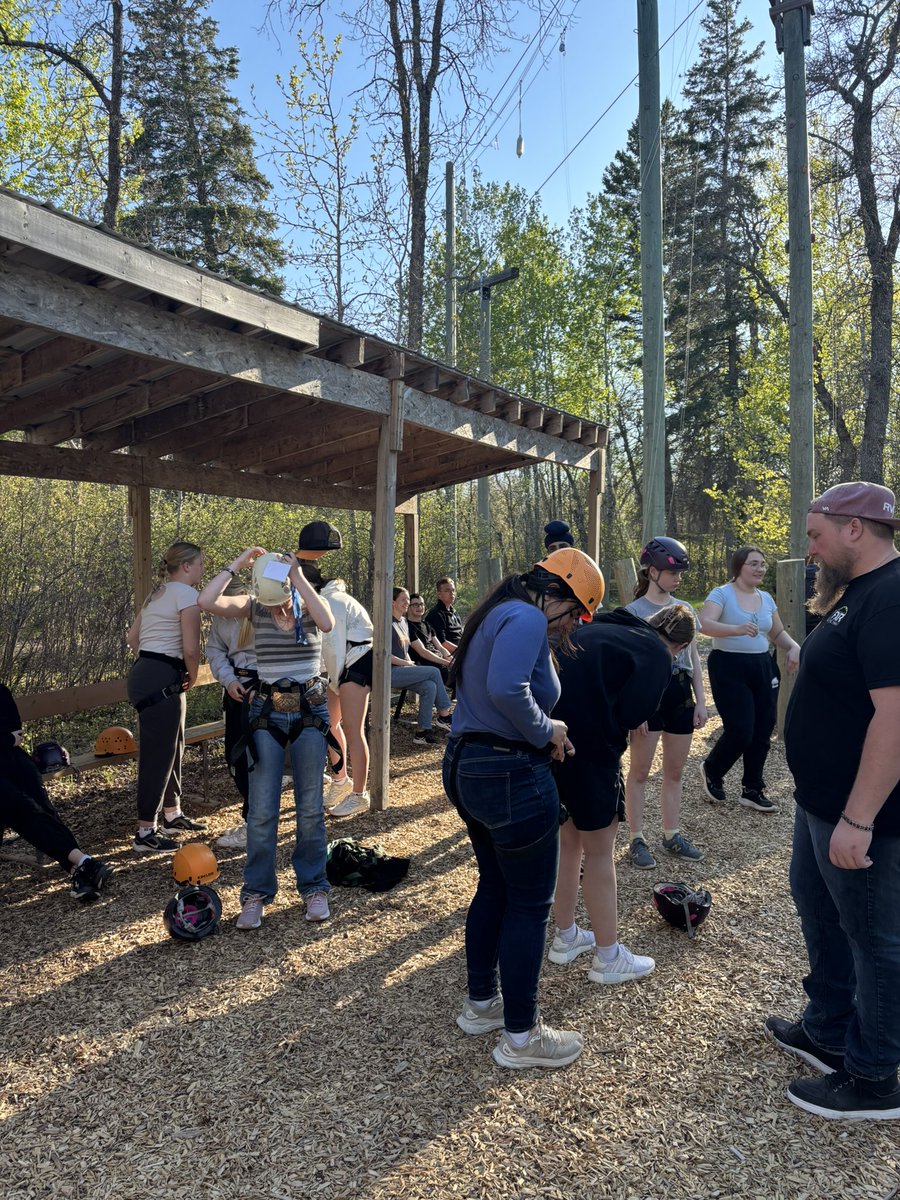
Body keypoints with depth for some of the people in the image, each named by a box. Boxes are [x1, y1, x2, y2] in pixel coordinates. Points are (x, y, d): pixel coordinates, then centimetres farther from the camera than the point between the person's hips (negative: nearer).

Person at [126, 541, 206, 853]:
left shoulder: (157, 594, 18)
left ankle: (173, 816, 30)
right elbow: (191, 648, -15)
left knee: (172, 747, 19)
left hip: (144, 673, 10)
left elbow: (132, 637, 21)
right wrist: (192, 677, 2)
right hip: (161, 680, -10)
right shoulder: (187, 594, -10)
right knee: (158, 754, -5)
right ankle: (146, 833, 1)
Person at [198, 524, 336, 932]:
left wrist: (299, 578, -25)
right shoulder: (254, 607, -2)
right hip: (267, 712, 1)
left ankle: (314, 888, 23)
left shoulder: (308, 602, -4)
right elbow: (206, 602, -18)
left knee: (310, 808, 7)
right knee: (261, 811, 2)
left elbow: (327, 622, -28)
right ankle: (256, 894, 17)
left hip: (310, 710, 0)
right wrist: (236, 564, -14)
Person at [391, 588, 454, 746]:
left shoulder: (404, 622, 19)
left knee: (429, 687, -19)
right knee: (434, 672, -18)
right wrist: (406, 663, -12)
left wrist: (411, 663, 6)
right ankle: (444, 715, -8)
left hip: (403, 670, 8)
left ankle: (422, 732, -16)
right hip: (390, 672, -8)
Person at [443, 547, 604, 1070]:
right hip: (511, 778, -10)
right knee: (530, 904, 6)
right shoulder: (528, 619, -18)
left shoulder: (496, 614, 13)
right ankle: (521, 1036, 21)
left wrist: (542, 732, 9)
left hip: (467, 767, 10)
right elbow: (506, 689, -34)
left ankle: (481, 1003, 38)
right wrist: (545, 732, -17)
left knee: (494, 887, 22)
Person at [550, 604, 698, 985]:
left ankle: (566, 936, 37)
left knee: (569, 839, 23)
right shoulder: (658, 656, -1)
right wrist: (612, 735, 8)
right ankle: (608, 957, 24)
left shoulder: (600, 628, 19)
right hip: (589, 748, -7)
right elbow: (631, 714, -11)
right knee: (599, 851, 10)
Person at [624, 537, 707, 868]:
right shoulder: (634, 611, -6)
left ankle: (672, 835, 25)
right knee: (640, 771, 3)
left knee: (675, 772, 13)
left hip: (680, 694, 5)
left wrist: (701, 701, 8)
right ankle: (636, 839, 12)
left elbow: (693, 658, 13)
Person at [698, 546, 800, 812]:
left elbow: (778, 633, 20)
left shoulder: (766, 598, 11)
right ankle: (711, 771, 19)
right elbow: (704, 624, -24)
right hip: (729, 668, -7)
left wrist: (794, 647, -2)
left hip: (763, 667, 7)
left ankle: (752, 791, 22)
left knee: (762, 732, 7)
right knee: (740, 730, -10)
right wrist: (737, 629, -41)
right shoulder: (722, 594, -9)